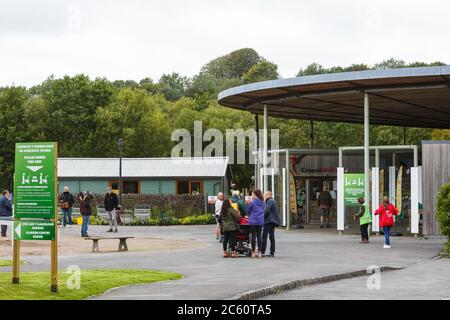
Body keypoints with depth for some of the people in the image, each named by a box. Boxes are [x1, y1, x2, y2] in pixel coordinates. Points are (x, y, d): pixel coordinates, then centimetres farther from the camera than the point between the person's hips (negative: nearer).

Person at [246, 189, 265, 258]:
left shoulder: (252, 202, -11)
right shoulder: (262, 202, 4)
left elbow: (247, 211, 0)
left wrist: (250, 215, 19)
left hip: (253, 221, -4)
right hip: (260, 221, 4)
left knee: (253, 236, 1)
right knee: (259, 236, 9)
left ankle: (253, 252, 2)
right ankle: (259, 252, 9)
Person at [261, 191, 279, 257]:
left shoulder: (269, 201, -11)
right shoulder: (273, 201, 19)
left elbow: (267, 211, -21)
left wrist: (263, 217, -7)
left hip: (269, 221, -10)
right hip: (273, 221, 10)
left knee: (264, 236, -9)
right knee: (272, 237, 8)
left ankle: (262, 252, -13)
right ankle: (272, 253, 7)